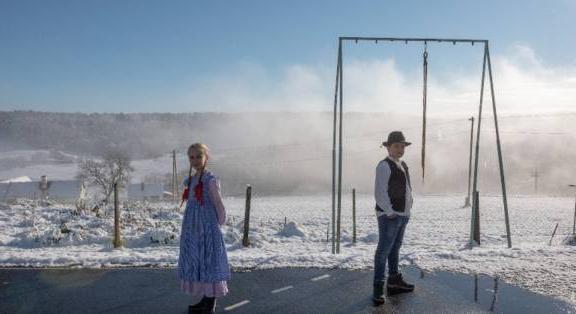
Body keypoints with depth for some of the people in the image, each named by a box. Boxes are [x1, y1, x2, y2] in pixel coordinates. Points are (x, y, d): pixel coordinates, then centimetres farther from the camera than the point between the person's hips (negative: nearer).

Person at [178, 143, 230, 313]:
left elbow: (219, 206, -9)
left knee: (209, 262, -2)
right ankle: (205, 300, 27)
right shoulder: (190, 180, 10)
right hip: (193, 230, 8)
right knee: (196, 263, 13)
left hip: (207, 229, -8)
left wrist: (218, 226, 0)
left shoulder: (211, 179, -12)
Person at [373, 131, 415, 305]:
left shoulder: (402, 166, 14)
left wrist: (406, 209, 15)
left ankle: (394, 282, 29)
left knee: (395, 248, 17)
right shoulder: (384, 166, -14)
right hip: (389, 215, -9)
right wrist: (390, 213, -21)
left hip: (402, 214, 9)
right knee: (384, 250, -9)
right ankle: (378, 288, -6)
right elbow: (380, 193, -20)